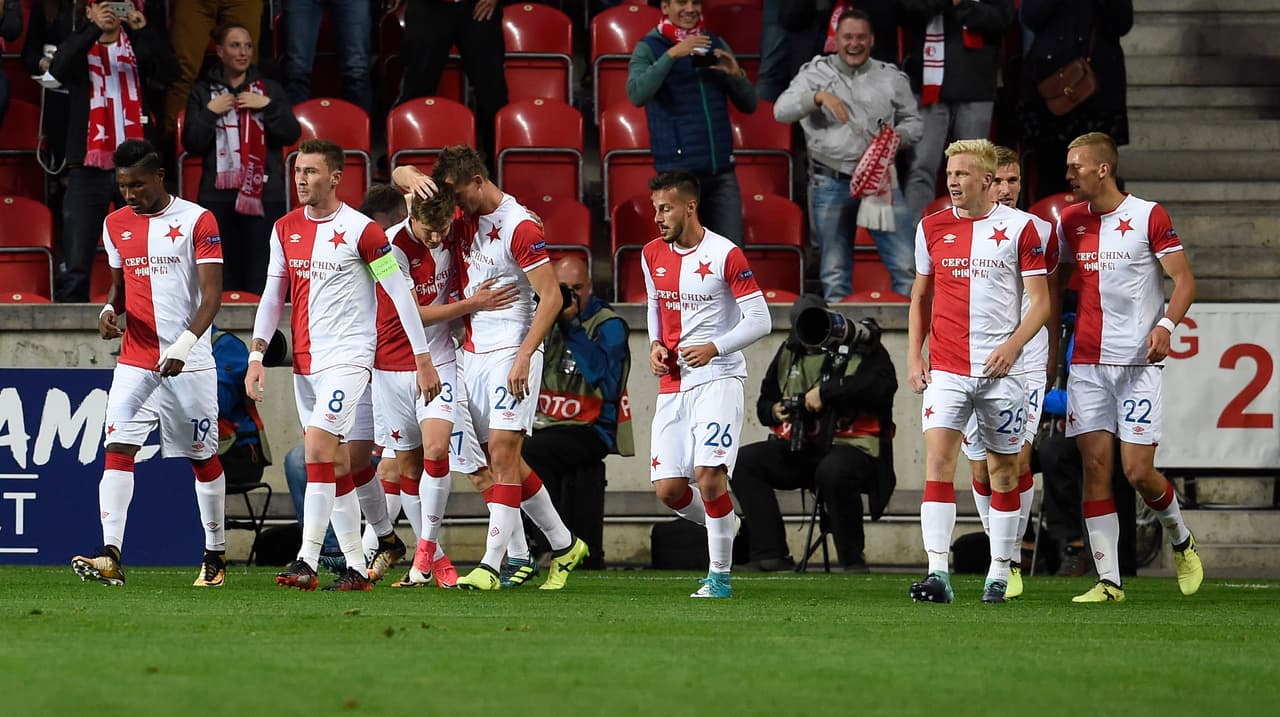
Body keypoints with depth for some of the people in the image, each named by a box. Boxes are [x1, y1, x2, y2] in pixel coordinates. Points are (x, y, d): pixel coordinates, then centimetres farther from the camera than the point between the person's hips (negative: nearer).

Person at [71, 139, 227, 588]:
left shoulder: (197, 221, -6)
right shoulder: (116, 224, 9)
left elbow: (212, 294, -10)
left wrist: (185, 344, -23)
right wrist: (110, 309, -1)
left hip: (189, 363, -3)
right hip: (134, 361, 3)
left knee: (203, 457, 7)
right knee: (117, 449, -13)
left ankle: (215, 555, 21)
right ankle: (110, 557, -22)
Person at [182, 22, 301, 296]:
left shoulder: (269, 89, 12)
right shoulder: (203, 92, 9)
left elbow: (291, 135, 3)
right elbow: (191, 143, 3)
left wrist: (268, 106, -8)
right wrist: (210, 112, -8)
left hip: (264, 193, 0)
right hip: (218, 194, 0)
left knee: (262, 281, -7)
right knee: (224, 280, -2)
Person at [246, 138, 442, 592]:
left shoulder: (360, 230, -9)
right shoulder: (285, 229, 9)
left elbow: (401, 294, -6)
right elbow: (273, 295, 14)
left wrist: (423, 361, -6)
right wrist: (256, 355, 4)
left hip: (348, 357, -7)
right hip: (304, 362, 7)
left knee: (317, 445, -20)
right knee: (334, 464, 8)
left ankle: (307, 562, -23)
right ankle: (356, 567, 13)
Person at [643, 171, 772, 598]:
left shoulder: (725, 255, -9)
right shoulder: (653, 255, 8)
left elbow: (760, 321, -7)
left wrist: (713, 348, -18)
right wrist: (656, 344, 6)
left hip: (718, 378, -6)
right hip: (672, 383, 6)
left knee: (708, 473, -20)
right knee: (667, 489, -2)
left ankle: (720, 576, -7)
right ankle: (724, 526, 28)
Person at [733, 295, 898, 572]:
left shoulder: (862, 346, -1)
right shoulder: (789, 353, 16)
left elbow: (882, 384, -21)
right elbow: (764, 401, 27)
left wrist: (826, 392, -20)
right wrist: (774, 411, 1)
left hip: (851, 445, -6)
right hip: (799, 451, 6)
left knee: (833, 473, -40)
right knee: (744, 462, -14)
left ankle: (853, 559, -19)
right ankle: (772, 554, -18)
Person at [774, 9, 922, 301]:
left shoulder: (891, 77, 9)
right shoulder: (816, 73, 4)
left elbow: (913, 122, 16)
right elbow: (781, 111, -7)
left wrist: (898, 136, -6)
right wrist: (819, 97, -23)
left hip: (880, 179, 1)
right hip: (831, 184, -1)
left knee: (905, 265, -6)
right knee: (835, 274, 7)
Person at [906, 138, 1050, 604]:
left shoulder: (1019, 227, -1)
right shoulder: (931, 228, 8)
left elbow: (1040, 300, -1)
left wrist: (1013, 345, -16)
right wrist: (913, 356, 6)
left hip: (1000, 370, -1)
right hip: (945, 369, 1)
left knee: (1002, 469, 6)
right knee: (938, 458, -13)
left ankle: (999, 573, 16)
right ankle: (938, 574, -20)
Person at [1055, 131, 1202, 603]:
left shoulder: (1148, 216, -5)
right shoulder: (1071, 222, 10)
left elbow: (1185, 280, -6)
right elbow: (1058, 280, 24)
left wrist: (1166, 324, -23)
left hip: (1137, 363, -4)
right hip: (1087, 363, 5)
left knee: (1138, 471, -8)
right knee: (1095, 467, -3)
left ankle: (1181, 541, 22)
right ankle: (1108, 581, -2)